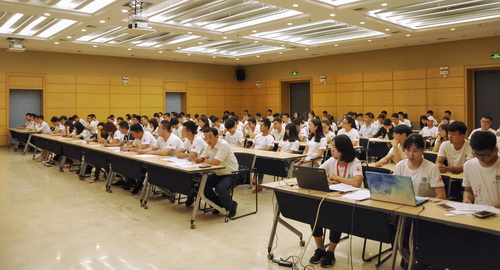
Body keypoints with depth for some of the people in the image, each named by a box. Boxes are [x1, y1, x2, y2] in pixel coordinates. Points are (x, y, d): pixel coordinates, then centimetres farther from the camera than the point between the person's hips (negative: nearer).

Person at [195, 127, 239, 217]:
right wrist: (195, 159, -14)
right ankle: (219, 204, 13)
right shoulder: (209, 146, 7)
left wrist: (205, 161, -8)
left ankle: (231, 206, -4)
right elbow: (202, 158, 11)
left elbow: (216, 162, -28)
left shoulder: (223, 145, -21)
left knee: (220, 187, -32)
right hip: (217, 174, 9)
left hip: (230, 174, -9)